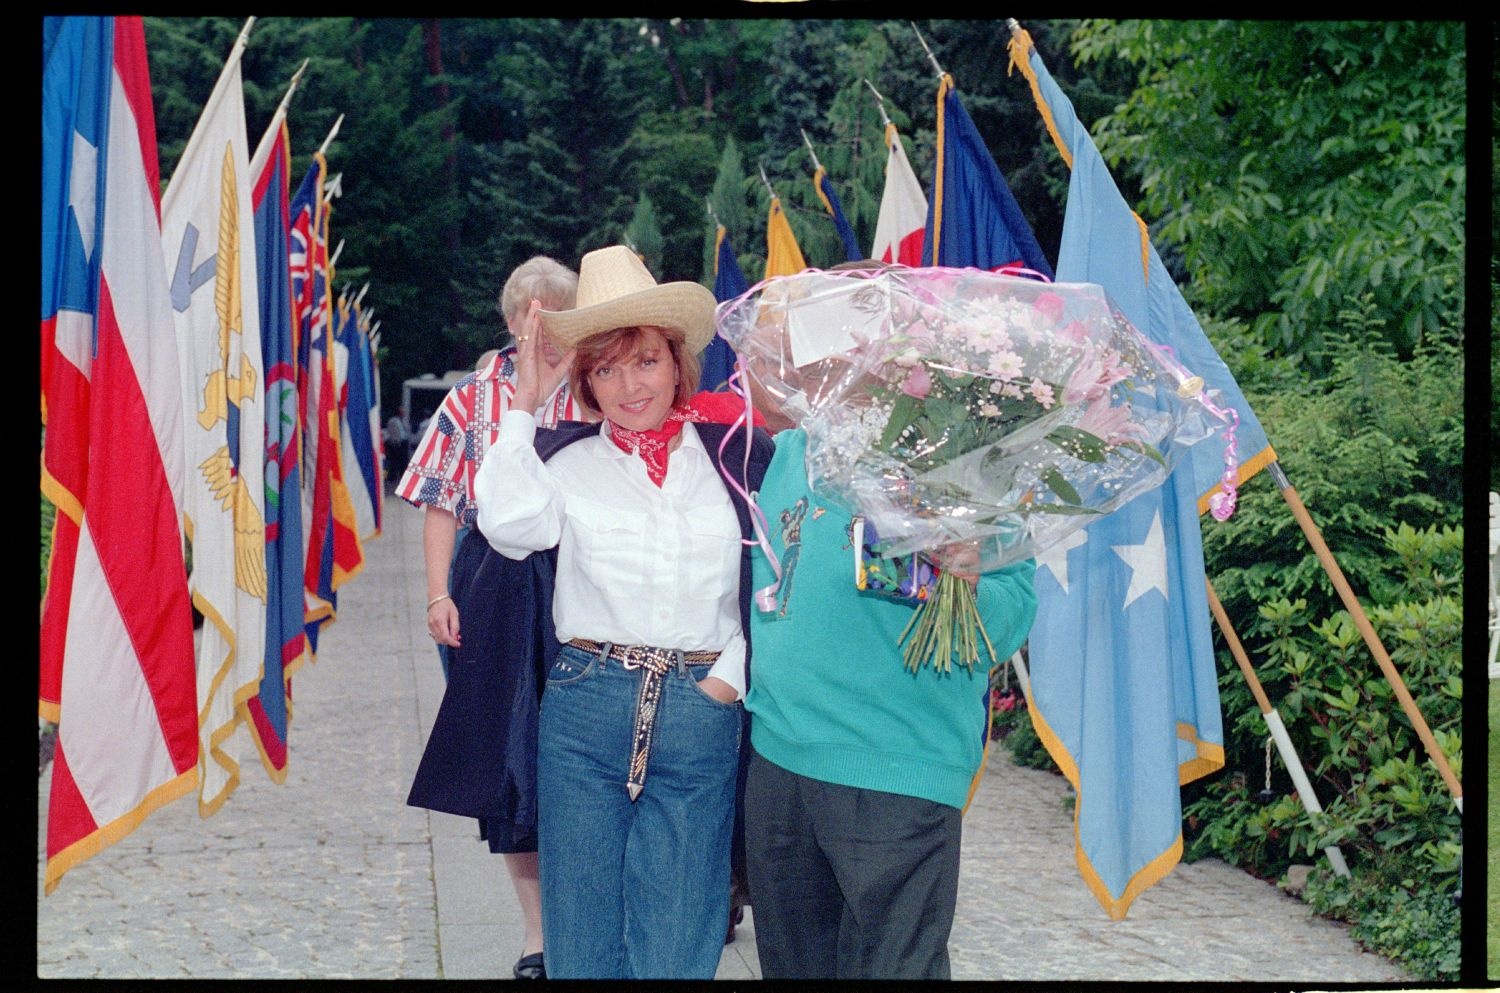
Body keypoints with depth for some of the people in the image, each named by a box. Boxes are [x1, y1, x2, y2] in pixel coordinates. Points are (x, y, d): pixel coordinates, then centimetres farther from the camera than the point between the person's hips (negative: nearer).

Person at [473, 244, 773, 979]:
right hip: (586, 705, 0)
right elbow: (509, 526, -15)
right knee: (582, 932, 9)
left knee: (674, 950, 4)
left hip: (702, 710, 0)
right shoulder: (571, 464, 4)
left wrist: (730, 678, -4)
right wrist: (522, 406, -7)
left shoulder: (735, 452, 5)